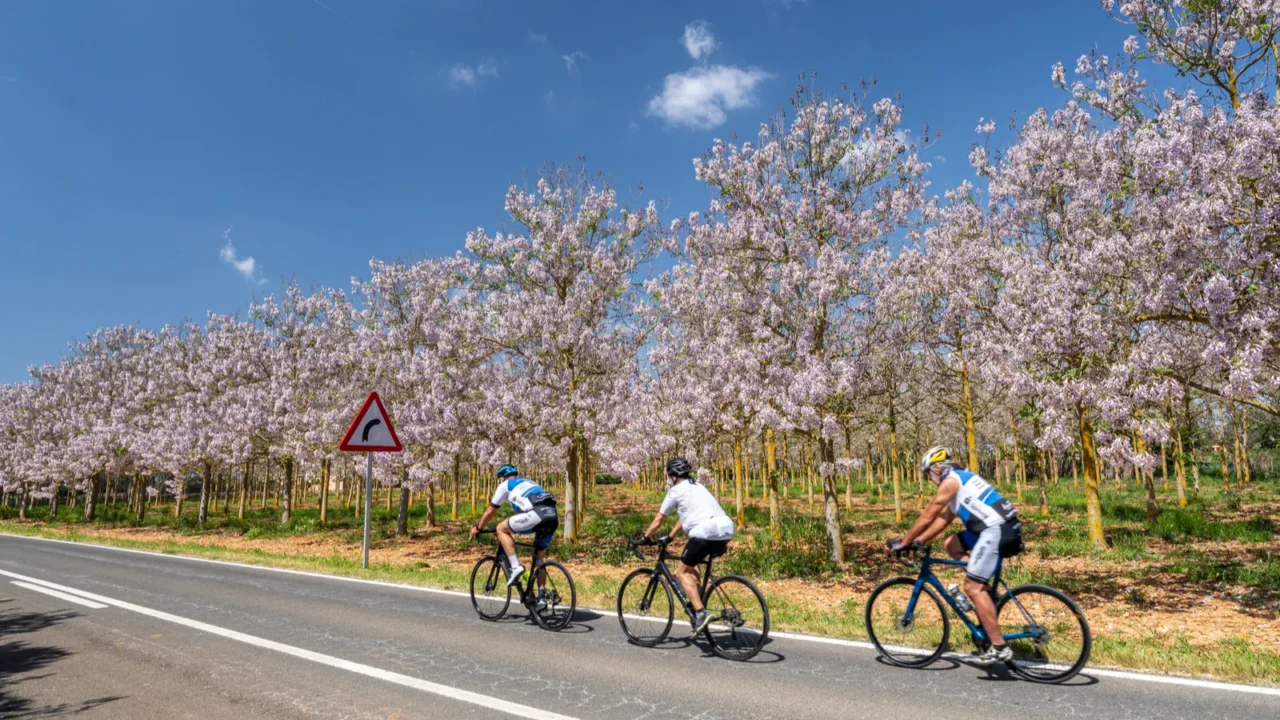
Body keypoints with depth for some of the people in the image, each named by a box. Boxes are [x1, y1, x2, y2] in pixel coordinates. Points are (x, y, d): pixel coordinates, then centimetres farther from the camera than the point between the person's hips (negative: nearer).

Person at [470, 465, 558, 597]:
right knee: (538, 557, 22)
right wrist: (513, 529, 58)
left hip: (537, 514, -7)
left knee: (501, 528, 13)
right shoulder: (529, 482, 38)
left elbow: (490, 511, 27)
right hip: (553, 516, 7)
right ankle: (541, 596, 17)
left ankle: (515, 567, 1)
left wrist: (477, 528, 43)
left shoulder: (505, 485, 21)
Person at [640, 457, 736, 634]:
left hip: (706, 532, -8)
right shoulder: (697, 487, 28)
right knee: (691, 564, 28)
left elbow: (658, 519, 12)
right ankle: (696, 599, 21)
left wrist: (645, 538, 24)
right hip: (726, 530, 8)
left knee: (682, 572, 4)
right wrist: (669, 538, 42)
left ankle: (700, 613, -9)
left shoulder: (676, 491, 5)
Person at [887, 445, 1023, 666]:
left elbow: (927, 516, -5)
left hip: (996, 530, -10)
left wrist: (903, 542, 3)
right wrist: (919, 541, 22)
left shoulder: (951, 480, -5)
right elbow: (943, 520, 25)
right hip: (1003, 527, 10)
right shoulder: (962, 478, 24)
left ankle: (999, 648, -8)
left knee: (972, 587, -8)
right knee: (952, 545, 20)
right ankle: (985, 593, 14)